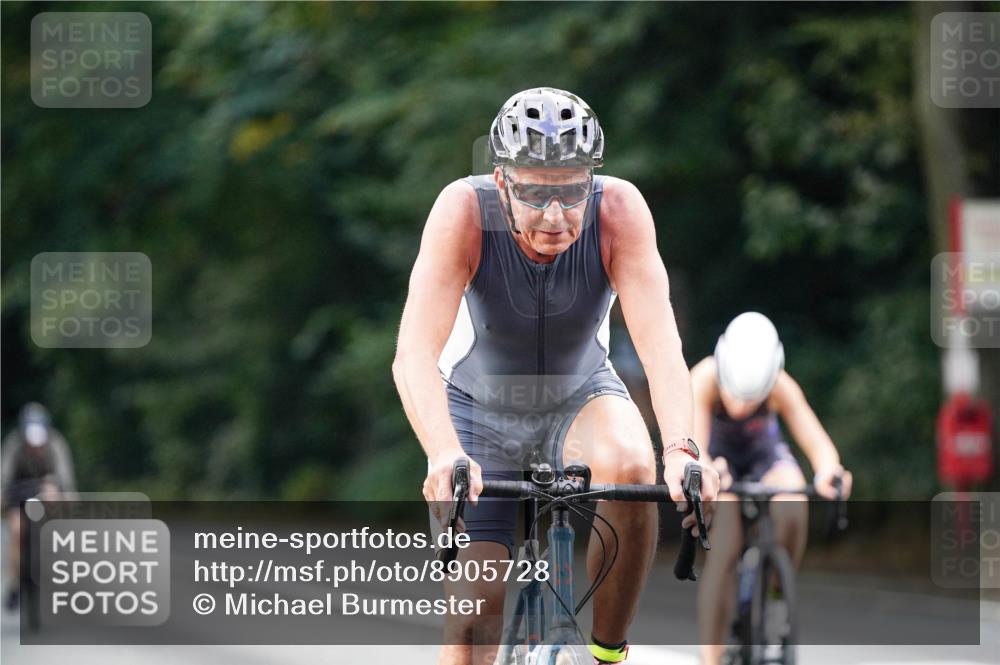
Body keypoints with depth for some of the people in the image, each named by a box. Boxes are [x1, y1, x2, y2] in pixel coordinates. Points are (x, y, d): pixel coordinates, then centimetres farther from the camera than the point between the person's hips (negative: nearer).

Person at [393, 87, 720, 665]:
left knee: (631, 468, -33)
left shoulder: (619, 210, -27)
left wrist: (681, 448, -53)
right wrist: (444, 455, -55)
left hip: (581, 397, 1)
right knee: (473, 617, -13)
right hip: (479, 406, -1)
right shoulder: (465, 210, -30)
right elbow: (414, 355, -39)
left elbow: (660, 342, -36)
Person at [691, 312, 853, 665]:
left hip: (763, 452, 2)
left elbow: (817, 442, -37)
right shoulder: (704, 380, -36)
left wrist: (828, 471, -61)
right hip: (717, 456, -1)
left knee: (792, 510, -31)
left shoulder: (781, 387, -31)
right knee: (724, 550, -24)